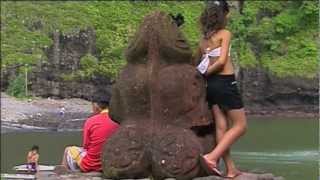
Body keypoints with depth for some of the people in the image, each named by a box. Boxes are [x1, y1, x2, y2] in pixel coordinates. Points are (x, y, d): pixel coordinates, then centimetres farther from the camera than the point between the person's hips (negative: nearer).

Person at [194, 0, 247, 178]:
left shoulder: (203, 40, 11)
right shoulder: (225, 33, -7)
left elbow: (196, 64, 15)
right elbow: (222, 61, -15)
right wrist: (206, 73, -4)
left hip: (211, 84, 7)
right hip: (226, 83, -7)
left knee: (221, 127, 7)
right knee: (240, 125, 1)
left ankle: (231, 169, 9)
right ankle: (212, 156, -12)